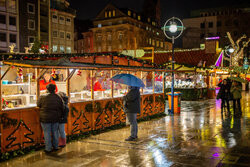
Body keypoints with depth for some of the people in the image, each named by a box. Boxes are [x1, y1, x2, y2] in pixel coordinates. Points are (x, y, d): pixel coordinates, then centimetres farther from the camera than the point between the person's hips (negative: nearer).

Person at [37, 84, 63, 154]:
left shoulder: (42, 97, -12)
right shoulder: (58, 98, -2)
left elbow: (38, 105, 2)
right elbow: (61, 108, 5)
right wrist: (59, 116, 20)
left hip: (45, 118, -3)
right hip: (55, 119, 4)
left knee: (47, 133, 4)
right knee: (55, 132, 15)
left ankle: (48, 149, 9)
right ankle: (56, 147, 25)